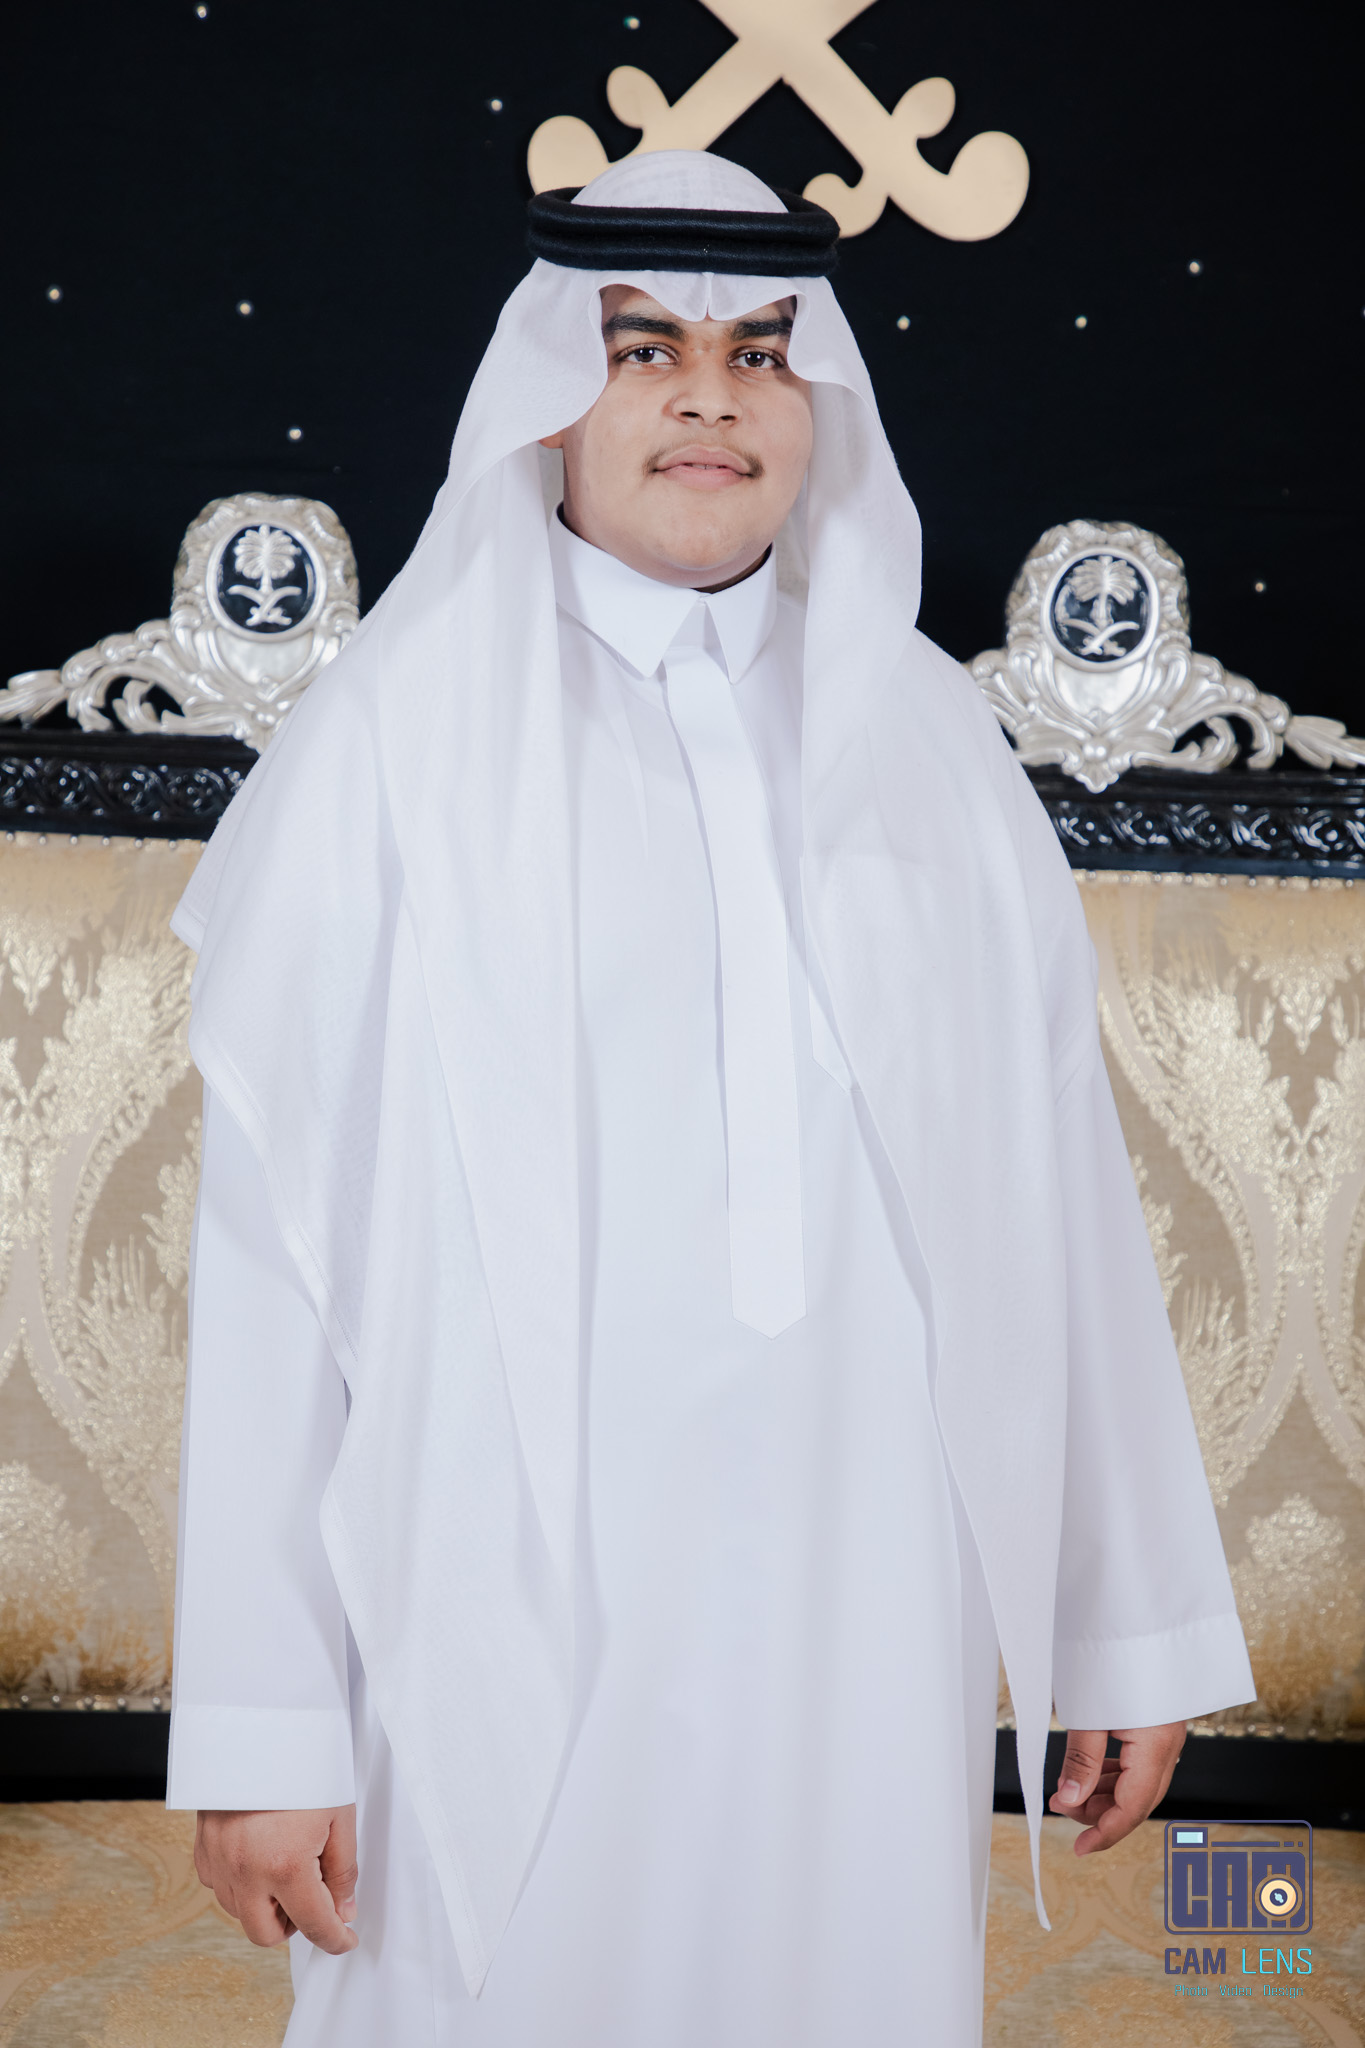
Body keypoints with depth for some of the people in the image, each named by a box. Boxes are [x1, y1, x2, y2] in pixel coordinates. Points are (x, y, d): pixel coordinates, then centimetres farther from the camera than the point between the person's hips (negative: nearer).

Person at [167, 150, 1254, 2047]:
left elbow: (1056, 1184, 6)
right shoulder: (403, 731, -1)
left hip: (868, 1614, 3)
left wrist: (1134, 1620, 5)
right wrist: (261, 1721, -8)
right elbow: (276, 1229, -5)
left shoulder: (925, 736, 7)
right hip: (514, 1613, -2)